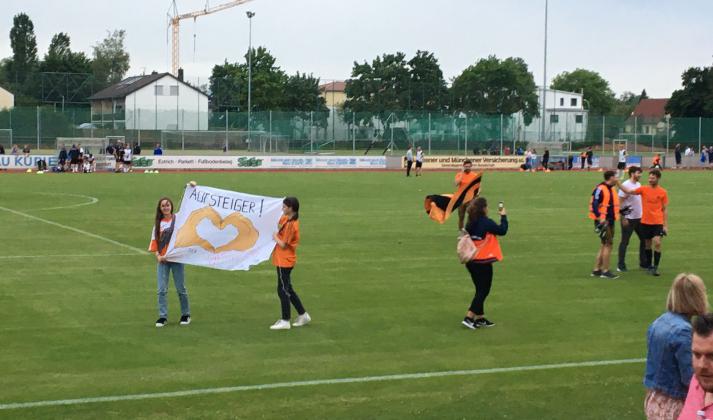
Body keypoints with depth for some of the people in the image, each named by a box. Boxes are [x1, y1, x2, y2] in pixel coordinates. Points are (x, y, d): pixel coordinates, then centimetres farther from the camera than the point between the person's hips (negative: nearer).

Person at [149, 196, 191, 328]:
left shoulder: (178, 219, 0)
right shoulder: (158, 223, 9)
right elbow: (154, 241, 10)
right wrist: (158, 256, -6)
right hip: (162, 260, 3)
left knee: (181, 289, 4)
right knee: (162, 290, -1)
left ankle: (186, 315, 17)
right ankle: (163, 316, 5)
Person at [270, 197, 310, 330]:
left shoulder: (291, 224, -22)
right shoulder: (286, 218, 6)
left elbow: (283, 244, -19)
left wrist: (275, 238, -3)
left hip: (285, 261, -10)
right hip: (283, 260, 10)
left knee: (283, 290, -1)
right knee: (287, 289, 16)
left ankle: (285, 321, 7)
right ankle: (303, 315, 23)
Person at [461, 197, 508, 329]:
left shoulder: (470, 223, 1)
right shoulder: (487, 223, -18)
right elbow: (502, 231, -9)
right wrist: (503, 216, 4)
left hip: (471, 261, 7)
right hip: (483, 262, -7)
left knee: (480, 290, 18)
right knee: (483, 291, 3)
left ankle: (480, 318, 23)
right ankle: (469, 318, -4)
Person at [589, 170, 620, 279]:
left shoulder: (611, 189, 14)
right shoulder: (600, 189, -15)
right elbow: (593, 204, -21)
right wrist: (600, 218, -26)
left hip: (610, 221, 10)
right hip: (602, 221, -10)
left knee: (605, 245, 13)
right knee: (608, 244, -9)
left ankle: (596, 270, 20)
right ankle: (605, 271, -5)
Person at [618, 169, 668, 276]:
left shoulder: (663, 192, 0)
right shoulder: (643, 189, 1)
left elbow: (664, 209, 4)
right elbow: (629, 191, -8)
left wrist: (666, 225, 1)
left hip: (658, 222, -2)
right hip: (645, 222, 2)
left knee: (657, 243, -14)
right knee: (648, 244, 11)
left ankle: (655, 267, -5)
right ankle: (649, 266, 25)